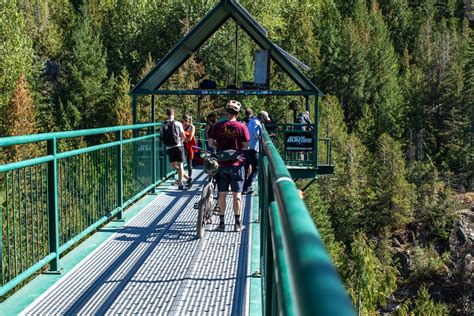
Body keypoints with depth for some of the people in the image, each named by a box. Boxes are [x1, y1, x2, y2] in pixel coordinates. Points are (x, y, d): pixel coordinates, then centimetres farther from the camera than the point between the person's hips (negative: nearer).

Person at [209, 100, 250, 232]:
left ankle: (221, 223, 12)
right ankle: (237, 223, 8)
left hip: (222, 164, 1)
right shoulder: (242, 127, -8)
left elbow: (211, 143, -1)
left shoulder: (218, 126, -3)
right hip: (237, 164, -1)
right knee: (236, 194, 5)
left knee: (222, 194, 9)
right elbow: (245, 147, -5)